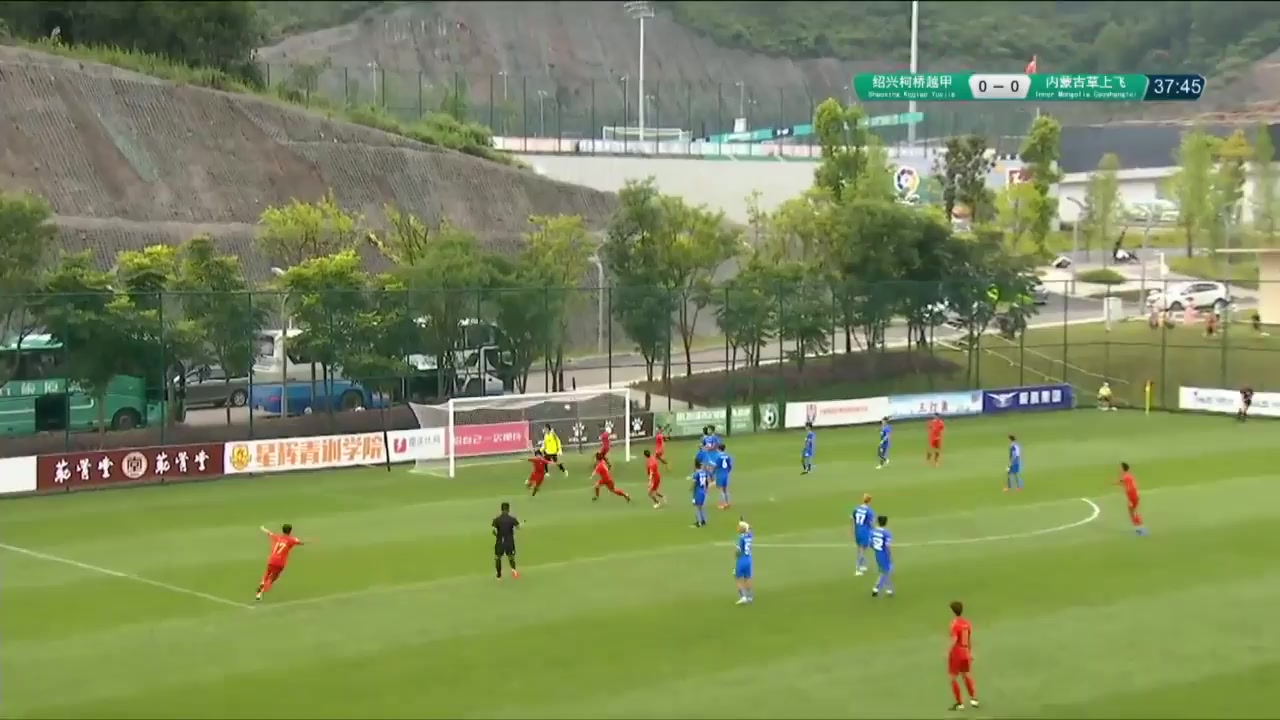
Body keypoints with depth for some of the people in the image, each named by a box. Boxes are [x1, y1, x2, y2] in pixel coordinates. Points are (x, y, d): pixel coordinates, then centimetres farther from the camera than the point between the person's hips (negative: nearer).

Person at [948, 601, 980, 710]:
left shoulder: (954, 624, -18)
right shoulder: (967, 623, 3)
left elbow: (954, 641, -23)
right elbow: (970, 640, 11)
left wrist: (949, 654, -15)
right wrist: (970, 653, 20)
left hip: (956, 653, -7)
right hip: (965, 653, 7)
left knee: (953, 678, 3)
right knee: (966, 675, 23)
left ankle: (959, 703, 4)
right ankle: (974, 699, 24)